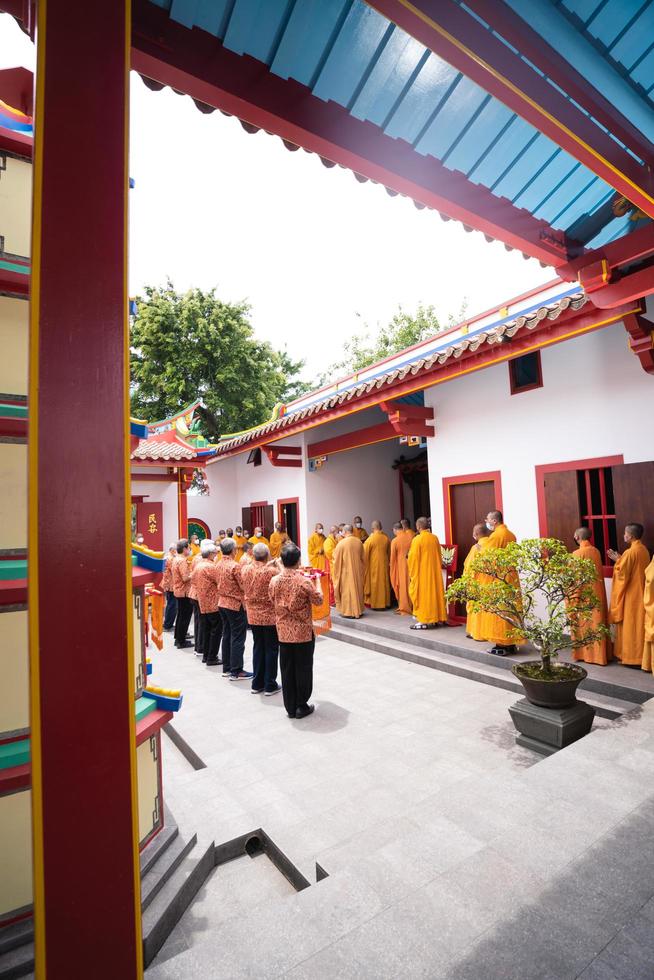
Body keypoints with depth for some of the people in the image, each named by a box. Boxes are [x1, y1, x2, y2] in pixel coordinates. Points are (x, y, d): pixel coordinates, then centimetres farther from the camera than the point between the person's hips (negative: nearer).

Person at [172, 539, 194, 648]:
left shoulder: (177, 559, 10)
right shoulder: (182, 560, -20)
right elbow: (185, 578, -26)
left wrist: (190, 573, 9)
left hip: (179, 591, 10)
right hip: (184, 592, -10)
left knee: (181, 615, 19)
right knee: (185, 616, -1)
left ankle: (178, 638, 27)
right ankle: (181, 641, 5)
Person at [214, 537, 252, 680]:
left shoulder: (217, 565, 3)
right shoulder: (235, 566, -21)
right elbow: (244, 586, -17)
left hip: (222, 603, 8)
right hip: (236, 604, -8)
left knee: (227, 635, 16)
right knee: (238, 638, 0)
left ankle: (226, 668, 24)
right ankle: (236, 672, 5)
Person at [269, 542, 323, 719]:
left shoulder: (275, 581, -7)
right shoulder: (304, 581, -18)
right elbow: (318, 600, -6)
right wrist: (317, 583, 8)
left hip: (284, 631, 4)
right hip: (303, 631, -4)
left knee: (287, 669, 14)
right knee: (303, 669, 10)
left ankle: (290, 707, 23)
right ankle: (301, 706, 20)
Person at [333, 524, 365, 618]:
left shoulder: (341, 543, -15)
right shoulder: (359, 542, -1)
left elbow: (337, 560, -8)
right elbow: (363, 558, 7)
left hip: (346, 572, -5)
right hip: (358, 571, 5)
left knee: (347, 590, 4)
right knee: (358, 589, 14)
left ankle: (349, 612, 8)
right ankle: (359, 610, 22)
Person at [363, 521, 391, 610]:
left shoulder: (370, 539, -16)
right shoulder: (386, 538, -4)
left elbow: (365, 554, -8)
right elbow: (389, 553, 8)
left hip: (373, 565, -3)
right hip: (384, 565, 3)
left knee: (373, 583, 8)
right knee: (384, 582, 13)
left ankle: (372, 602, 13)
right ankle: (384, 602, 20)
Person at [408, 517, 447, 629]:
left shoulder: (417, 539, -15)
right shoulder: (435, 538, 2)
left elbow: (413, 558, -12)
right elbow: (439, 556, 12)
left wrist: (411, 573, -2)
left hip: (421, 572, -6)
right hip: (435, 571, 6)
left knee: (423, 595, 1)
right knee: (435, 592, 12)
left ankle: (424, 621, 2)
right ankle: (437, 619, 17)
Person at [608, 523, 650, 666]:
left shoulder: (630, 552, -21)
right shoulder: (644, 550, 7)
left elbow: (622, 573, -18)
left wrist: (617, 561, -2)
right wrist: (620, 559, 10)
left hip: (630, 595, -9)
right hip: (640, 593, 9)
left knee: (630, 625, 0)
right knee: (639, 624, 14)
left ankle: (631, 656, 6)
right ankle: (639, 655, 21)